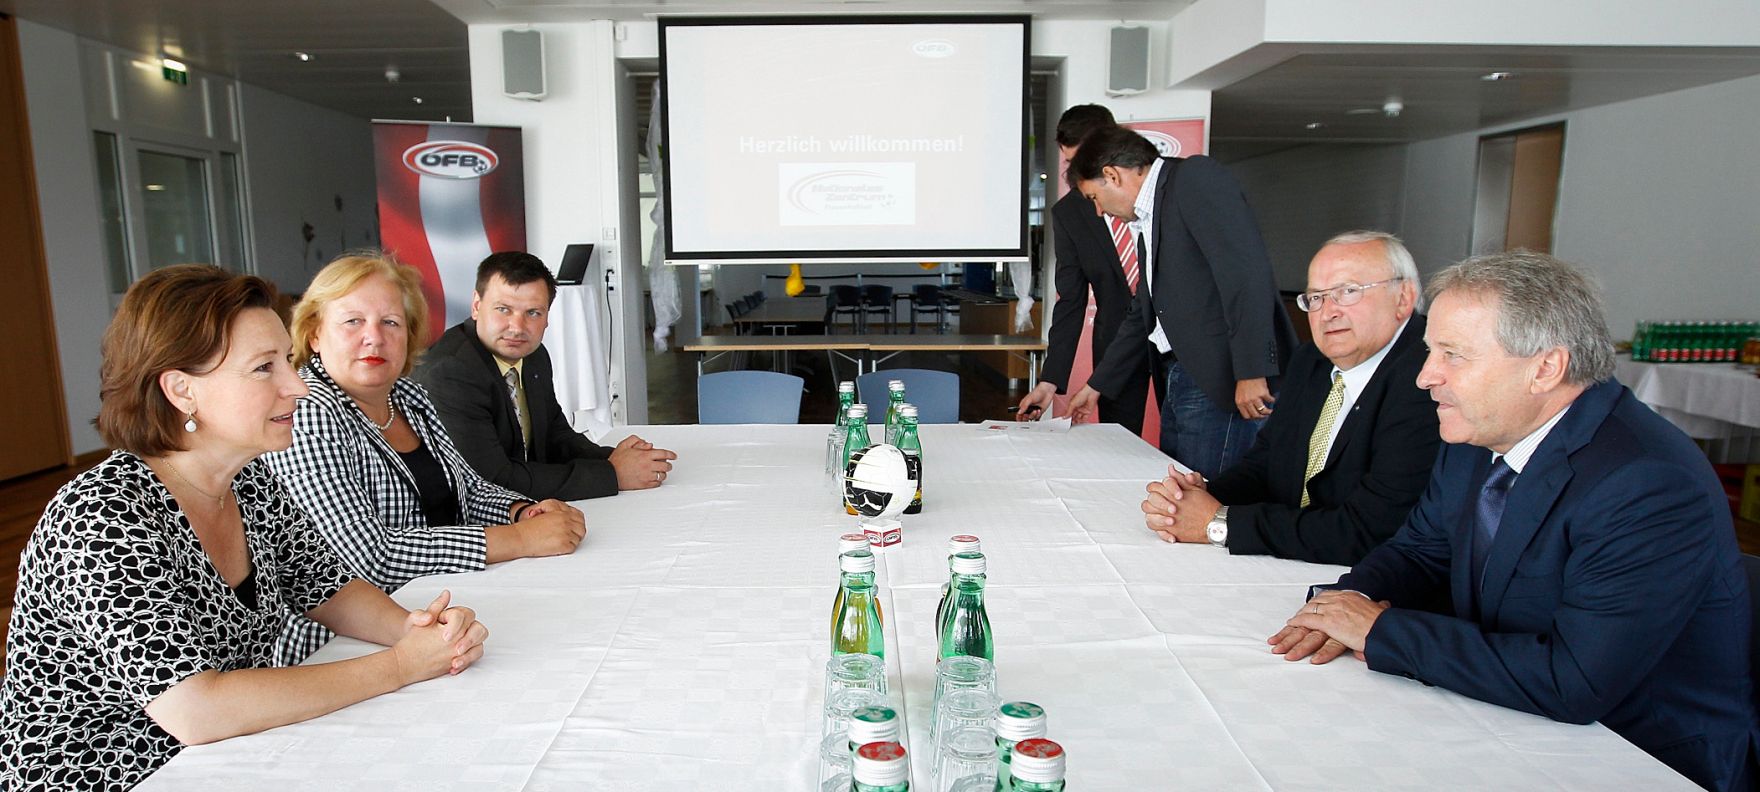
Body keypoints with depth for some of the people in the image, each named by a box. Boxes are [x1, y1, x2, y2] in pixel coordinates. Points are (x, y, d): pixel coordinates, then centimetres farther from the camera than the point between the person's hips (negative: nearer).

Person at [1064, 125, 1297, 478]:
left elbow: (1246, 270, -18)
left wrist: (1251, 372, -22)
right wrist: (1097, 385, 32)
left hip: (1223, 383, -9)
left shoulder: (1195, 176, -6)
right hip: (1177, 383, 9)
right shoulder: (1147, 221, 20)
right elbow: (1144, 314, 28)